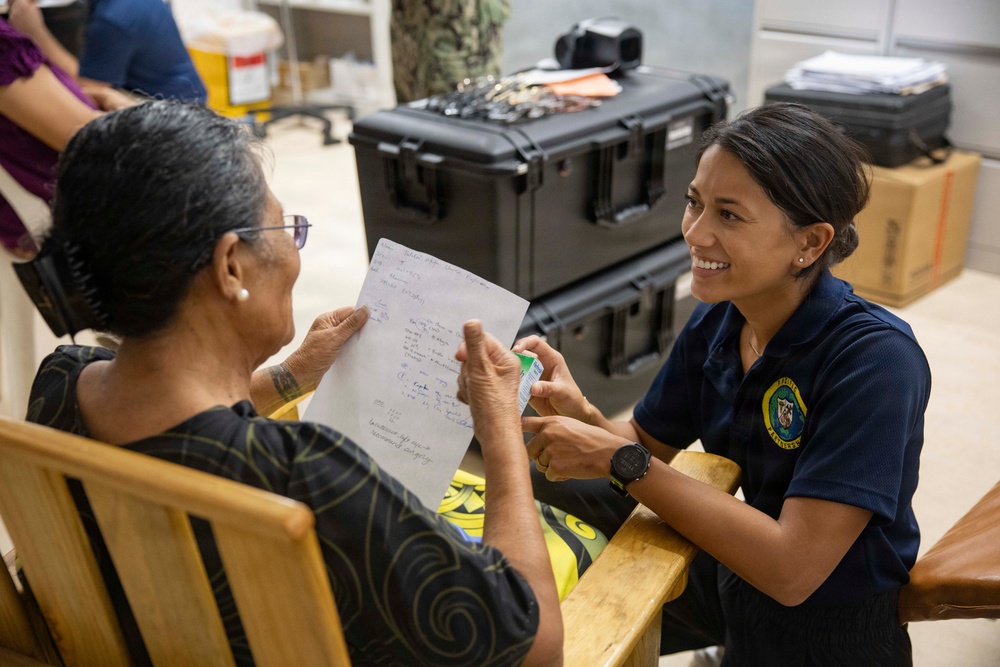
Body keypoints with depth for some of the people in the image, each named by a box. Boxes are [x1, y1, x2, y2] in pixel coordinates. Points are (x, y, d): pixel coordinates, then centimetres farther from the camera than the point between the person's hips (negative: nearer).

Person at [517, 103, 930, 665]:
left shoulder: (874, 359, -29)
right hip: (731, 568, 6)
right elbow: (646, 448, 1)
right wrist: (579, 414, -22)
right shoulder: (717, 321, -8)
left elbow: (792, 569, -33)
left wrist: (621, 460, -31)